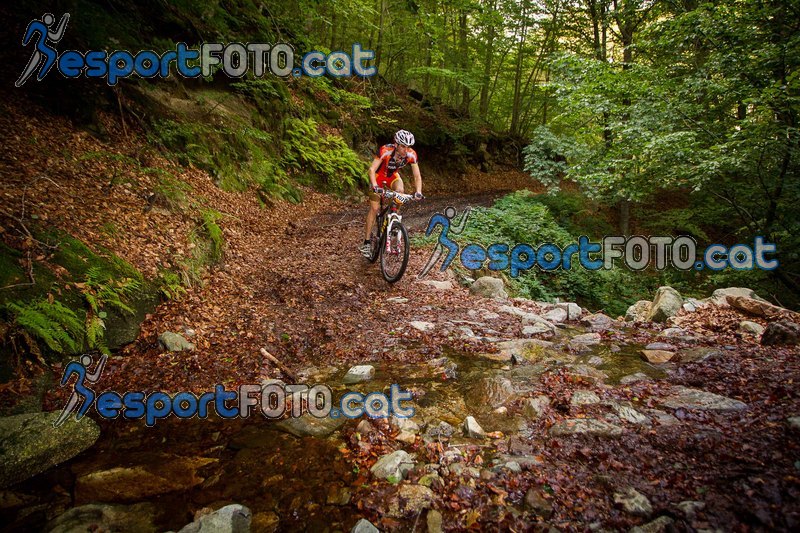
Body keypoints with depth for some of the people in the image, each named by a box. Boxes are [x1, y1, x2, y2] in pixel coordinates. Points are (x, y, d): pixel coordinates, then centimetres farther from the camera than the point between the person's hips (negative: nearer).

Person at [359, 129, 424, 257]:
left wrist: (418, 192, -36)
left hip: (392, 175, 3)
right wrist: (375, 186, -53)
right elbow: (372, 169, -38)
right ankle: (366, 243, -3)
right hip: (379, 175, -3)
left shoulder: (411, 155, -25)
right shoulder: (385, 150, -35)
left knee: (400, 191, -29)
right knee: (375, 208, -10)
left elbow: (417, 176, -21)